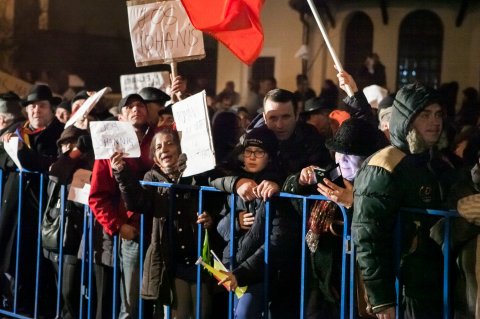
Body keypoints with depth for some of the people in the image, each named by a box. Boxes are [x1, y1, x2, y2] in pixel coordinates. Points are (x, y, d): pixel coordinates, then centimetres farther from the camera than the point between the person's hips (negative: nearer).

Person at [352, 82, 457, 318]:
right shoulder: (385, 168, -13)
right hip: (406, 289, -7)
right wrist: (381, 298, -20)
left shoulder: (442, 165, 11)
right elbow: (368, 236, -18)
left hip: (440, 285, 7)